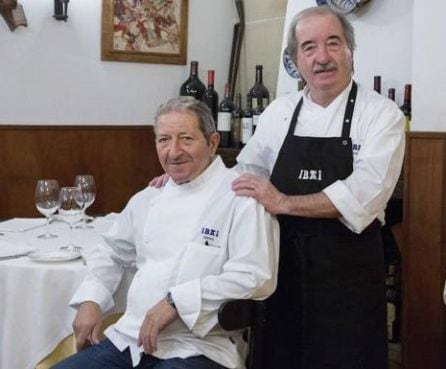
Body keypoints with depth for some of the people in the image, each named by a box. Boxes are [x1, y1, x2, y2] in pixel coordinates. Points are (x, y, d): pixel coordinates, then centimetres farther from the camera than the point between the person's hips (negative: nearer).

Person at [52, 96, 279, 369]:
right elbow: (112, 253, 26)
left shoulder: (241, 196, -7)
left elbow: (256, 278, -16)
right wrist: (90, 299, 8)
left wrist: (177, 301, -20)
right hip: (128, 340, 6)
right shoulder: (149, 198, 15)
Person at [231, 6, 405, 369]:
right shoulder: (280, 111, 6)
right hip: (285, 263, 4)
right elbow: (247, 173, 17)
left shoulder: (382, 114, -7)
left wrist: (284, 203, -21)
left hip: (348, 268, -4)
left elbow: (364, 193, -20)